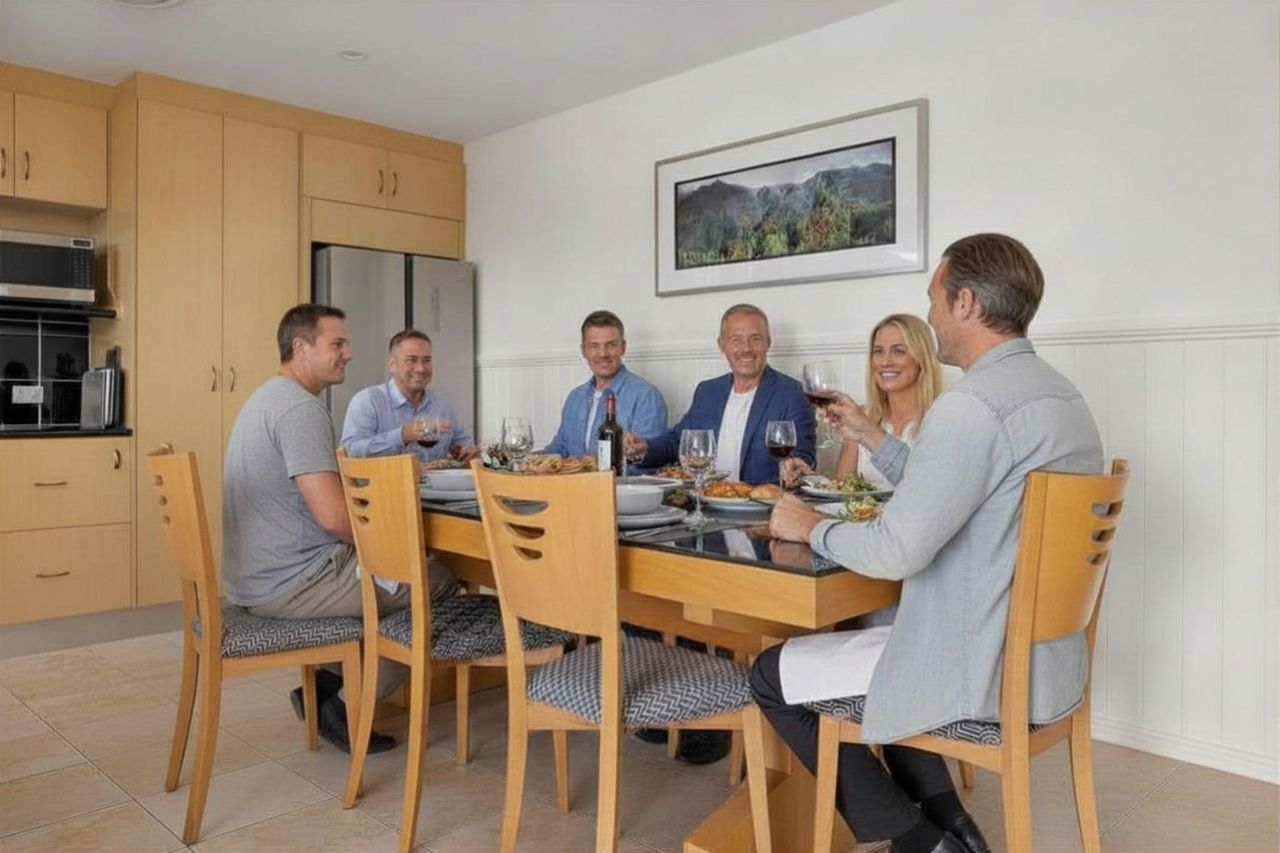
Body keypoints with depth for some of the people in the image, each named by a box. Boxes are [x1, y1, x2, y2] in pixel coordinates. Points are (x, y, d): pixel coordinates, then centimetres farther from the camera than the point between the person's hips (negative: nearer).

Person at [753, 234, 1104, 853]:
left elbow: (895, 552, -27)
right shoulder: (1059, 394, 8)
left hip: (980, 672, -10)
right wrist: (871, 437, 17)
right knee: (859, 634, 30)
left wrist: (812, 528, -10)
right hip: (1046, 657, 10)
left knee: (772, 676, 5)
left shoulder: (973, 404, -24)